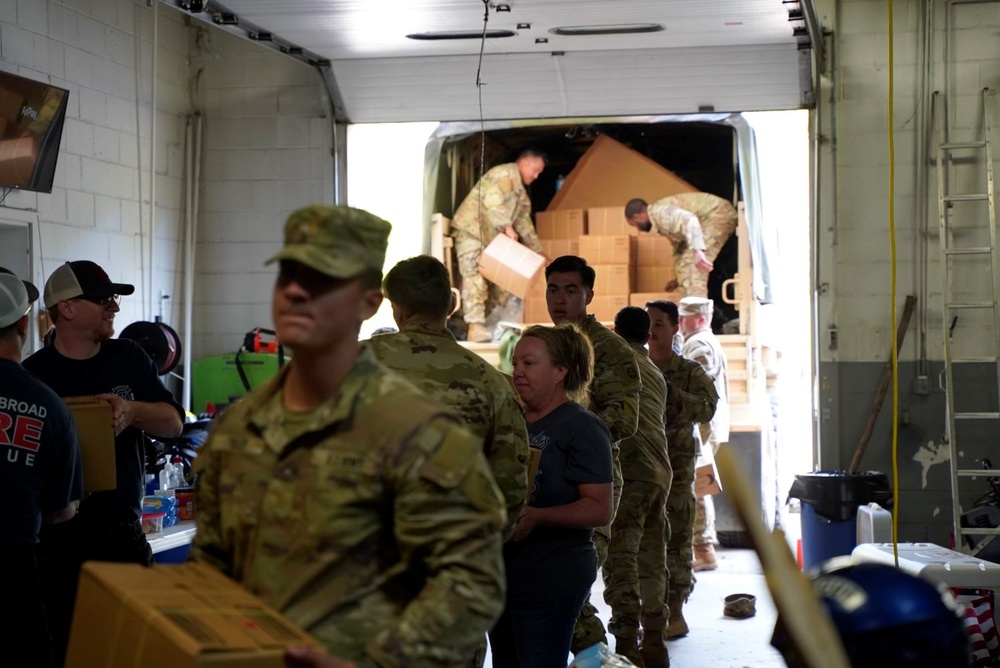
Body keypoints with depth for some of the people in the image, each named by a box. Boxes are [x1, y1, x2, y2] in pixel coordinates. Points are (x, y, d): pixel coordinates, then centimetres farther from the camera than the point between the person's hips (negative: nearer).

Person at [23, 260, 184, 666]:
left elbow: (174, 423, 6)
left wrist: (132, 411, -15)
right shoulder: (35, 373, -4)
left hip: (124, 533, 3)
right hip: (56, 541, -3)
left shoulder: (129, 358, 7)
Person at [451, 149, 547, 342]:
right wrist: (507, 227, -28)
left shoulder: (520, 190, 22)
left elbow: (524, 222, 26)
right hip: (471, 229, -10)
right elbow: (493, 201, -27)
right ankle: (476, 326, -25)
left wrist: (538, 251, 24)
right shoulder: (505, 174, -10)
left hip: (492, 236, 10)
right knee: (475, 276, -17)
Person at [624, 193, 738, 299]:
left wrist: (697, 250, -42)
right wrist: (679, 279, 43)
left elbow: (689, 220, -31)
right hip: (715, 217, 11)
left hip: (719, 216, -11)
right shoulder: (660, 217, 19)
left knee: (692, 267, -13)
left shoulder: (658, 212, -13)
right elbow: (681, 246, 32)